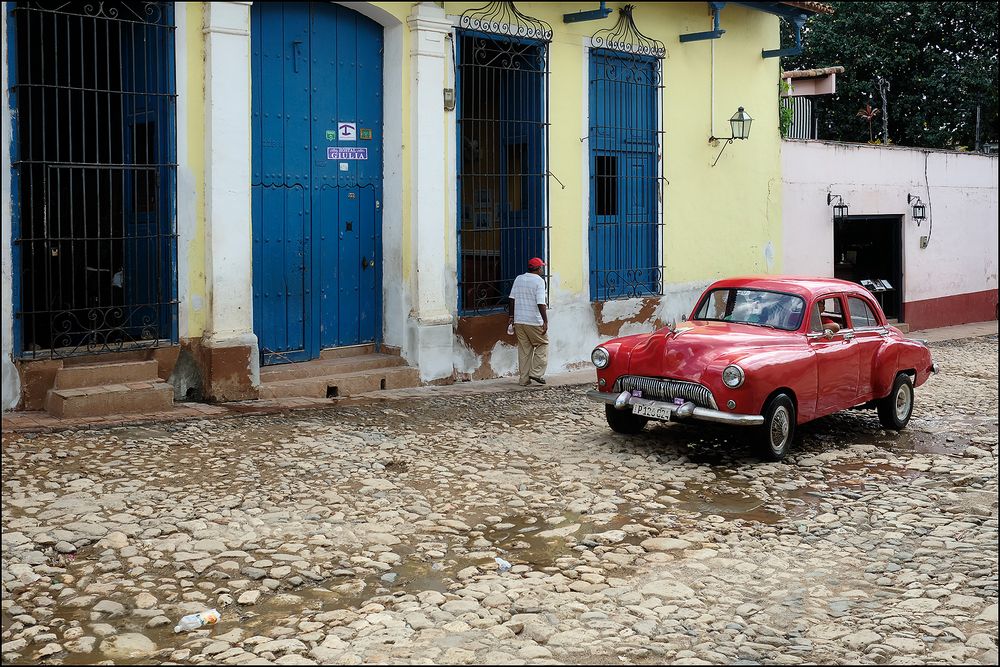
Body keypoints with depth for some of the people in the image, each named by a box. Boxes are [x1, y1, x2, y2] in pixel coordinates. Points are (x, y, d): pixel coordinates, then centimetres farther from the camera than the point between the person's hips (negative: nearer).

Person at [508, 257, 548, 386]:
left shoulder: (518, 279, 8)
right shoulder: (539, 281, -9)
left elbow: (512, 298, 8)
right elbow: (540, 303, -16)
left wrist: (511, 316, 14)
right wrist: (545, 321, -15)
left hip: (518, 321, 6)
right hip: (534, 321, -6)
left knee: (524, 349, 10)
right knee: (543, 344, 11)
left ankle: (524, 379, 10)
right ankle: (536, 373, 1)